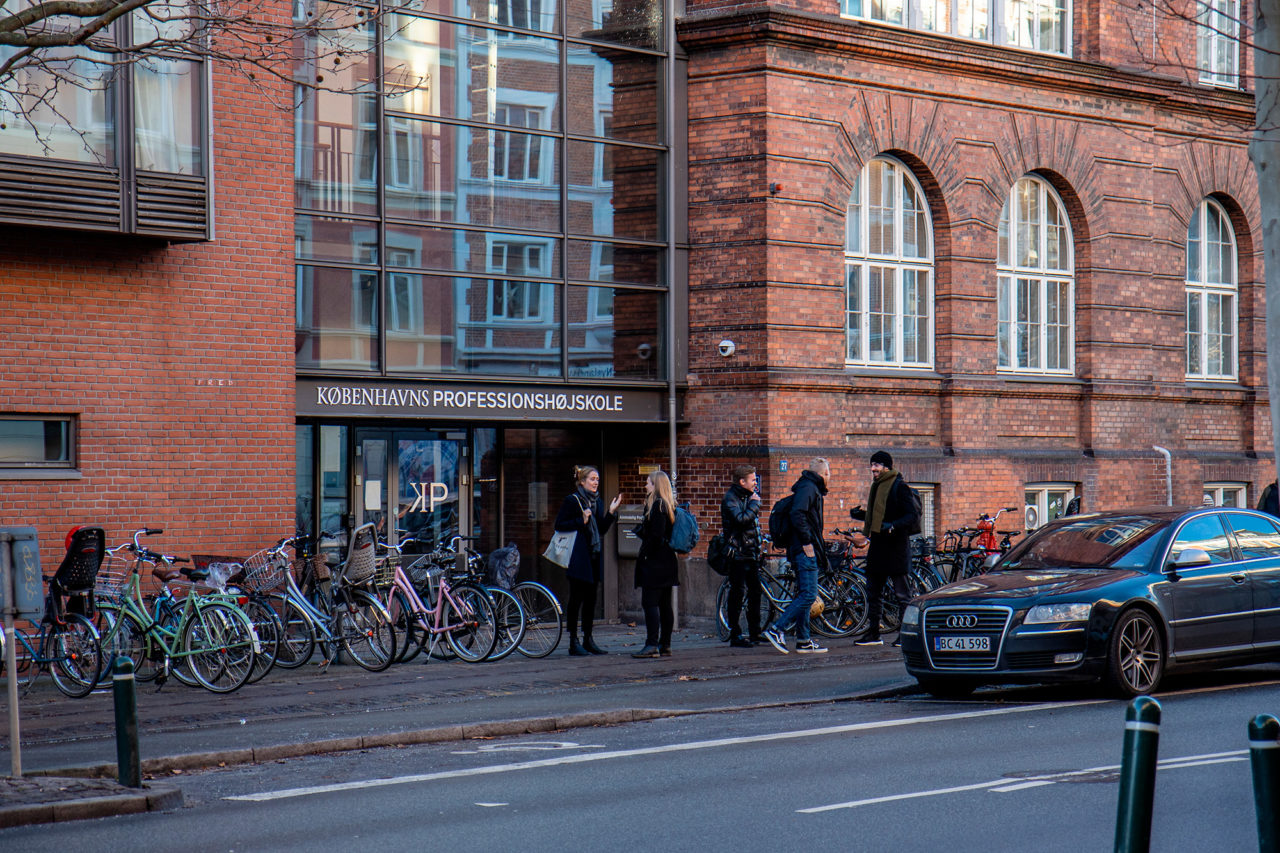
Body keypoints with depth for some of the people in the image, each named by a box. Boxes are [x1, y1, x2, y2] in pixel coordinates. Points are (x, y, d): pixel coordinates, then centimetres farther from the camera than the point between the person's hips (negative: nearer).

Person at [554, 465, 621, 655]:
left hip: (594, 556, 7)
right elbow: (559, 525, -8)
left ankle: (588, 640, 15)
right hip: (578, 557, -7)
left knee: (591, 599, 9)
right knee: (576, 599, -5)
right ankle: (573, 642, -1)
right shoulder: (572, 500, -5)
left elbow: (601, 530, 15)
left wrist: (611, 513, 4)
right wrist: (581, 521, -17)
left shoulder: (597, 501, 15)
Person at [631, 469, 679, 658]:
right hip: (667, 563, 10)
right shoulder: (668, 505, 15)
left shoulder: (657, 505, -14)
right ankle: (665, 644, 14)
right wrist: (641, 530, 13)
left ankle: (652, 645, -15)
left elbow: (655, 536, -19)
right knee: (664, 604, 11)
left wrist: (642, 555, -15)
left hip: (655, 563, -10)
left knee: (650, 603, -10)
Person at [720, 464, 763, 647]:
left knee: (755, 592, 10)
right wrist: (754, 503, -13)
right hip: (737, 554, -8)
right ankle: (735, 636, -3)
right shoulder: (730, 499, -10)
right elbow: (741, 519, -27)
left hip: (752, 553, 8)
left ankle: (755, 633, 18)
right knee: (737, 593, -6)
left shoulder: (749, 495, 16)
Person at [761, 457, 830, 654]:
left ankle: (803, 641, 12)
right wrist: (806, 542, -20)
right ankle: (776, 629, -16)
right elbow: (797, 514, -23)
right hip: (806, 550, -11)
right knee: (808, 595, -13)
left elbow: (798, 514, 22)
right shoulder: (808, 488, -11)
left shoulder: (810, 488, 20)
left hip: (803, 551, 11)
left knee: (804, 595, 10)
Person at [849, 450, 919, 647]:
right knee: (873, 591, 11)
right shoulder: (877, 485, 17)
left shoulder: (899, 486, -10)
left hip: (895, 545, -9)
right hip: (877, 544, 9)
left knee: (901, 593, -4)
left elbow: (911, 516, -16)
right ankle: (873, 633, 17)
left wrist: (893, 526, -29)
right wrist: (858, 514, 16)